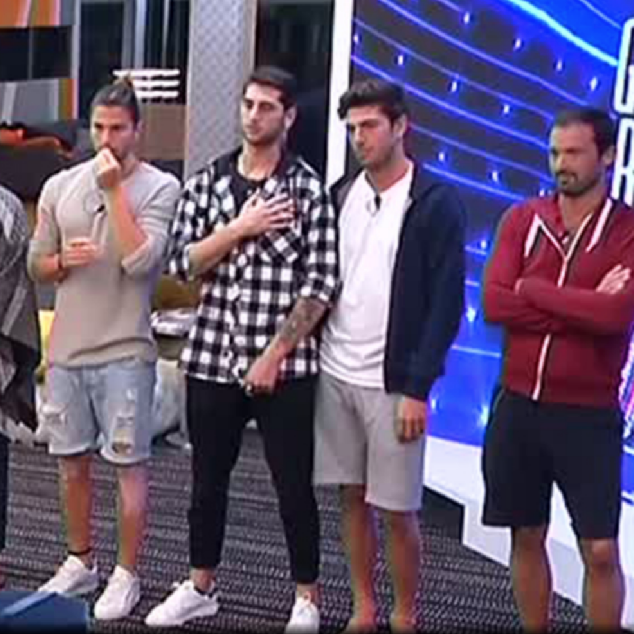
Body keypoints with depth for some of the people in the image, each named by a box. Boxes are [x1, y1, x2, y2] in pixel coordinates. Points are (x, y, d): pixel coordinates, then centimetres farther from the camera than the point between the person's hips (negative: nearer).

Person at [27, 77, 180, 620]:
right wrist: (63, 260, -10)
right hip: (65, 350, 5)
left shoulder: (161, 187, -7)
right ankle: (80, 562, 32)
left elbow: (140, 261, -20)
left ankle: (127, 575, 17)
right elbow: (36, 265, 12)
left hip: (124, 352, -5)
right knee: (72, 462, 15)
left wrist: (114, 189, -17)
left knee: (129, 465, 3)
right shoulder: (60, 186, 7)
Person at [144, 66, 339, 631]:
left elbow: (321, 284, -9)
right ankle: (200, 587, 32)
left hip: (284, 365, -4)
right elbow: (182, 262, 1)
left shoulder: (308, 188, -4)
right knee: (208, 478, 15)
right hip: (212, 358, 4)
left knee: (293, 484, 5)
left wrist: (275, 355, -13)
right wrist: (240, 228, -12)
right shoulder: (207, 181, 8)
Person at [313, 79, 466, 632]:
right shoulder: (340, 194, 8)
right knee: (352, 498, 12)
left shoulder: (437, 204, -7)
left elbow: (446, 304, -10)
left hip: (392, 382, -4)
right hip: (334, 373, 5)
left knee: (397, 509, 3)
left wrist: (417, 388, -13)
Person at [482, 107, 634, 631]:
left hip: (588, 414, -3)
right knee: (527, 537, 14)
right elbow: (494, 304, -10)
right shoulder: (522, 220, 2)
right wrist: (584, 308, -15)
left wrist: (532, 288, -13)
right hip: (518, 405, 3)